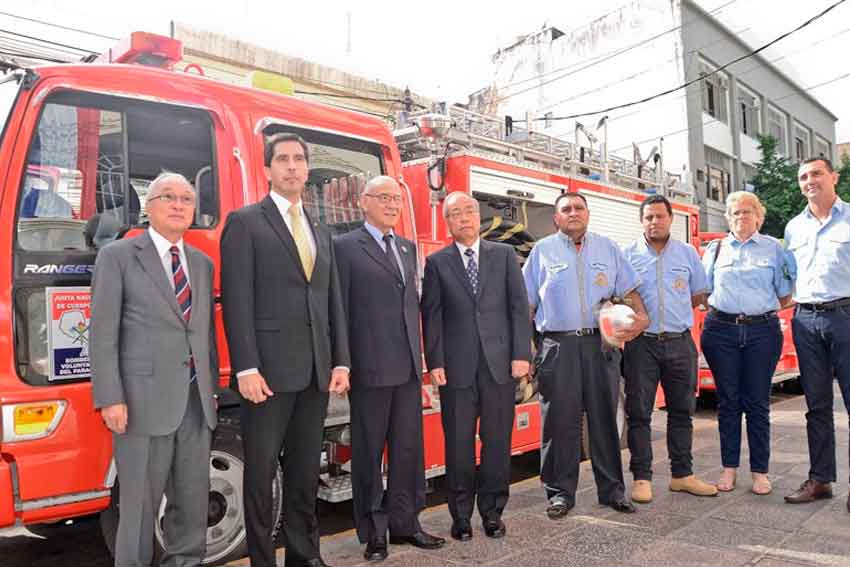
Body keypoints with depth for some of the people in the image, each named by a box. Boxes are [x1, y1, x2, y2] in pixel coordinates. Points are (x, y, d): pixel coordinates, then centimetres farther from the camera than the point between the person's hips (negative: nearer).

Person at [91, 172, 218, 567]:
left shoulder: (202, 263, 16)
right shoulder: (118, 256, 1)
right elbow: (103, 332, -5)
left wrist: (212, 386, 12)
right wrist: (110, 398, -12)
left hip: (196, 400, 5)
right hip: (144, 399, -5)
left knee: (193, 498, 11)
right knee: (140, 501, 4)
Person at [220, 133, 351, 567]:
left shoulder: (321, 233, 18)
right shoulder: (244, 223, 0)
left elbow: (333, 302, 15)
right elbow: (237, 300, -9)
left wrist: (341, 361, 6)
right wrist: (246, 368, -16)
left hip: (316, 371, 6)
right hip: (268, 368, -6)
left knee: (306, 467, 14)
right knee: (261, 470, 4)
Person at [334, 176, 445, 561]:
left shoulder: (408, 247, 16)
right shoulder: (345, 247, -4)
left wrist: (419, 356, 14)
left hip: (408, 368, 6)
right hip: (369, 369, -6)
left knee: (409, 447, 12)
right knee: (369, 451, 6)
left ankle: (404, 522, 26)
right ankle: (373, 532, 19)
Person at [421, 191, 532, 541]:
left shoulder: (504, 255, 9)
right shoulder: (436, 263, 7)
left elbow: (519, 307, 5)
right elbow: (431, 316, 2)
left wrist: (521, 354, -3)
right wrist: (435, 362, -6)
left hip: (501, 363, 1)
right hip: (457, 366, -1)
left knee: (497, 440, 7)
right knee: (459, 443, 5)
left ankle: (492, 511, 22)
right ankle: (461, 515, 18)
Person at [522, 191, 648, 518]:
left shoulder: (607, 248, 14)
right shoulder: (542, 251, 8)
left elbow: (628, 291, 11)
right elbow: (527, 304, 6)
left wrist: (641, 317, -9)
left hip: (601, 344, 2)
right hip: (557, 346, -2)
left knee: (604, 418, 7)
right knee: (559, 421, 1)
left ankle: (611, 489, 18)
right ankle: (560, 492, 12)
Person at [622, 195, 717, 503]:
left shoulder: (688, 253, 9)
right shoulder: (628, 254, 2)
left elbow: (699, 296, 14)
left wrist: (674, 312, 3)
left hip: (680, 342, 3)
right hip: (641, 343, -3)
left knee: (682, 410, 10)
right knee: (639, 412, -1)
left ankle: (682, 474, 22)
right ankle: (642, 478, 7)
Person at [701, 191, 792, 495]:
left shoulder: (773, 247, 9)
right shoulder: (715, 249, 12)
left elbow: (785, 295, 7)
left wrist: (763, 308, -5)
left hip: (762, 330, -1)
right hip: (721, 330, 1)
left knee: (757, 402, 2)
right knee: (728, 401, 5)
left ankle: (760, 471, 12)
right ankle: (729, 468, 14)